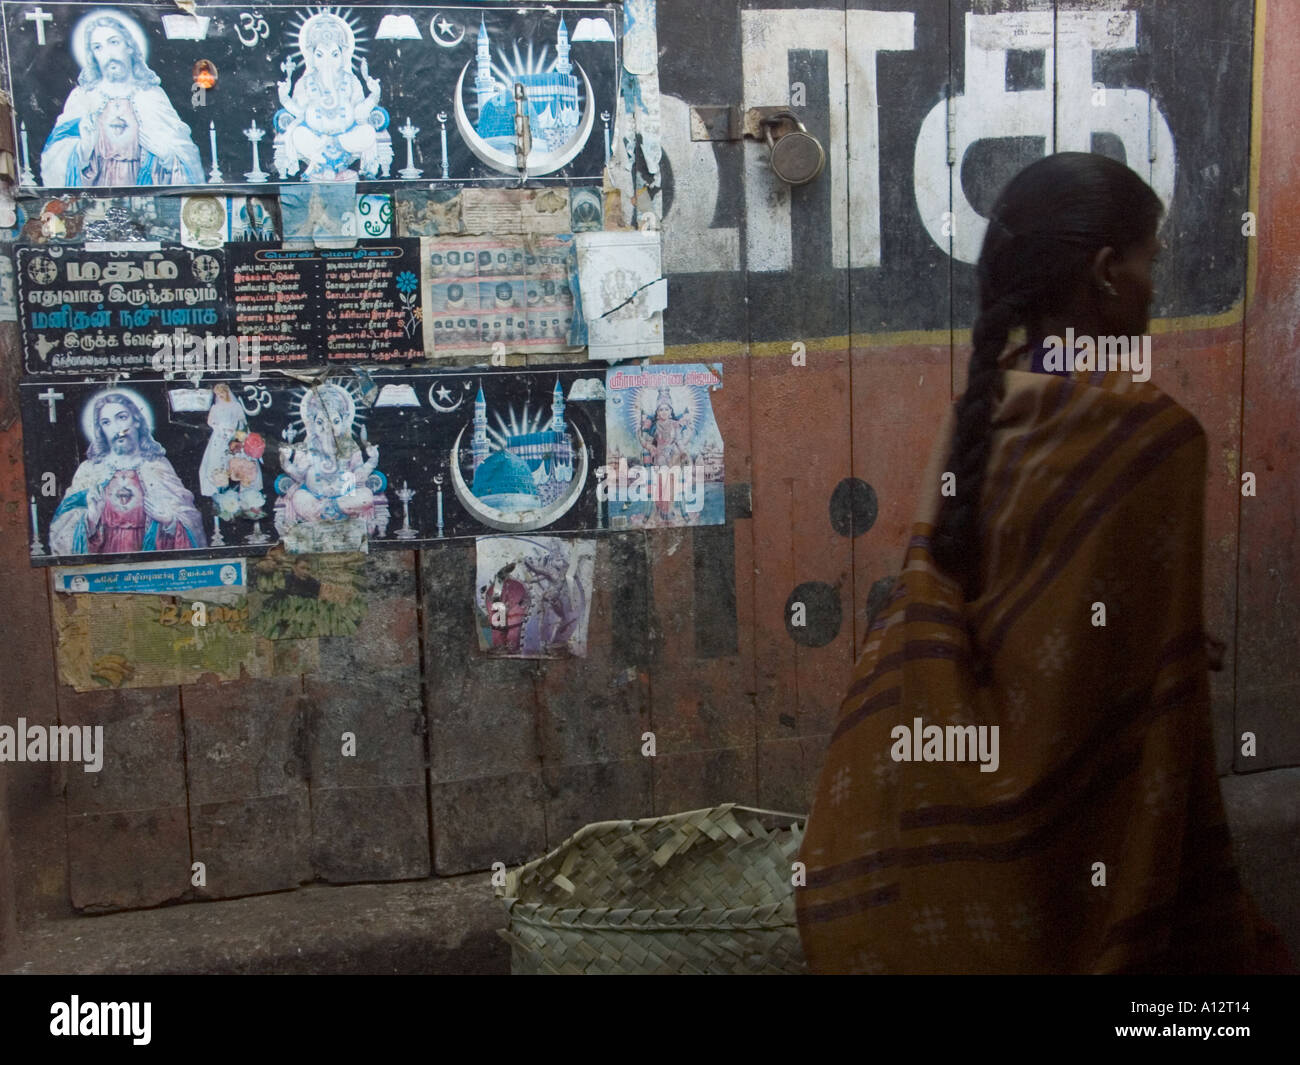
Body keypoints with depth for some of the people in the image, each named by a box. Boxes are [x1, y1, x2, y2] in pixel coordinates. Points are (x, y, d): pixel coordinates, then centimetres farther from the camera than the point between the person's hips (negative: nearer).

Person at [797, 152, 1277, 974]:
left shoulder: (974, 415, -1)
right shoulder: (1149, 434, -20)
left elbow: (922, 637, 1)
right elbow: (1156, 692, -18)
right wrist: (1179, 886, -9)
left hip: (964, 797, 6)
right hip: (1084, 812, -6)